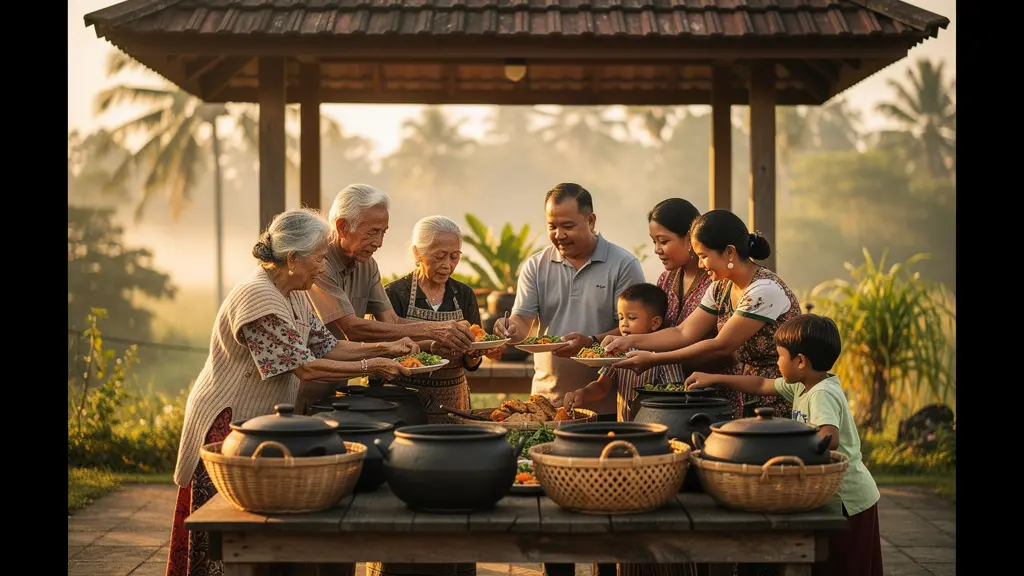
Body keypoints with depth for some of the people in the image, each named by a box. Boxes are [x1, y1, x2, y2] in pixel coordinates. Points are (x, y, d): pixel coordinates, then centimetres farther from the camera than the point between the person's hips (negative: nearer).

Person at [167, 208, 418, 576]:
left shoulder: (294, 296, 9)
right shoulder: (259, 296, -23)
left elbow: (326, 346, 9)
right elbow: (305, 367, -24)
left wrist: (385, 349, -1)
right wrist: (370, 367, -19)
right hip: (227, 424, -9)